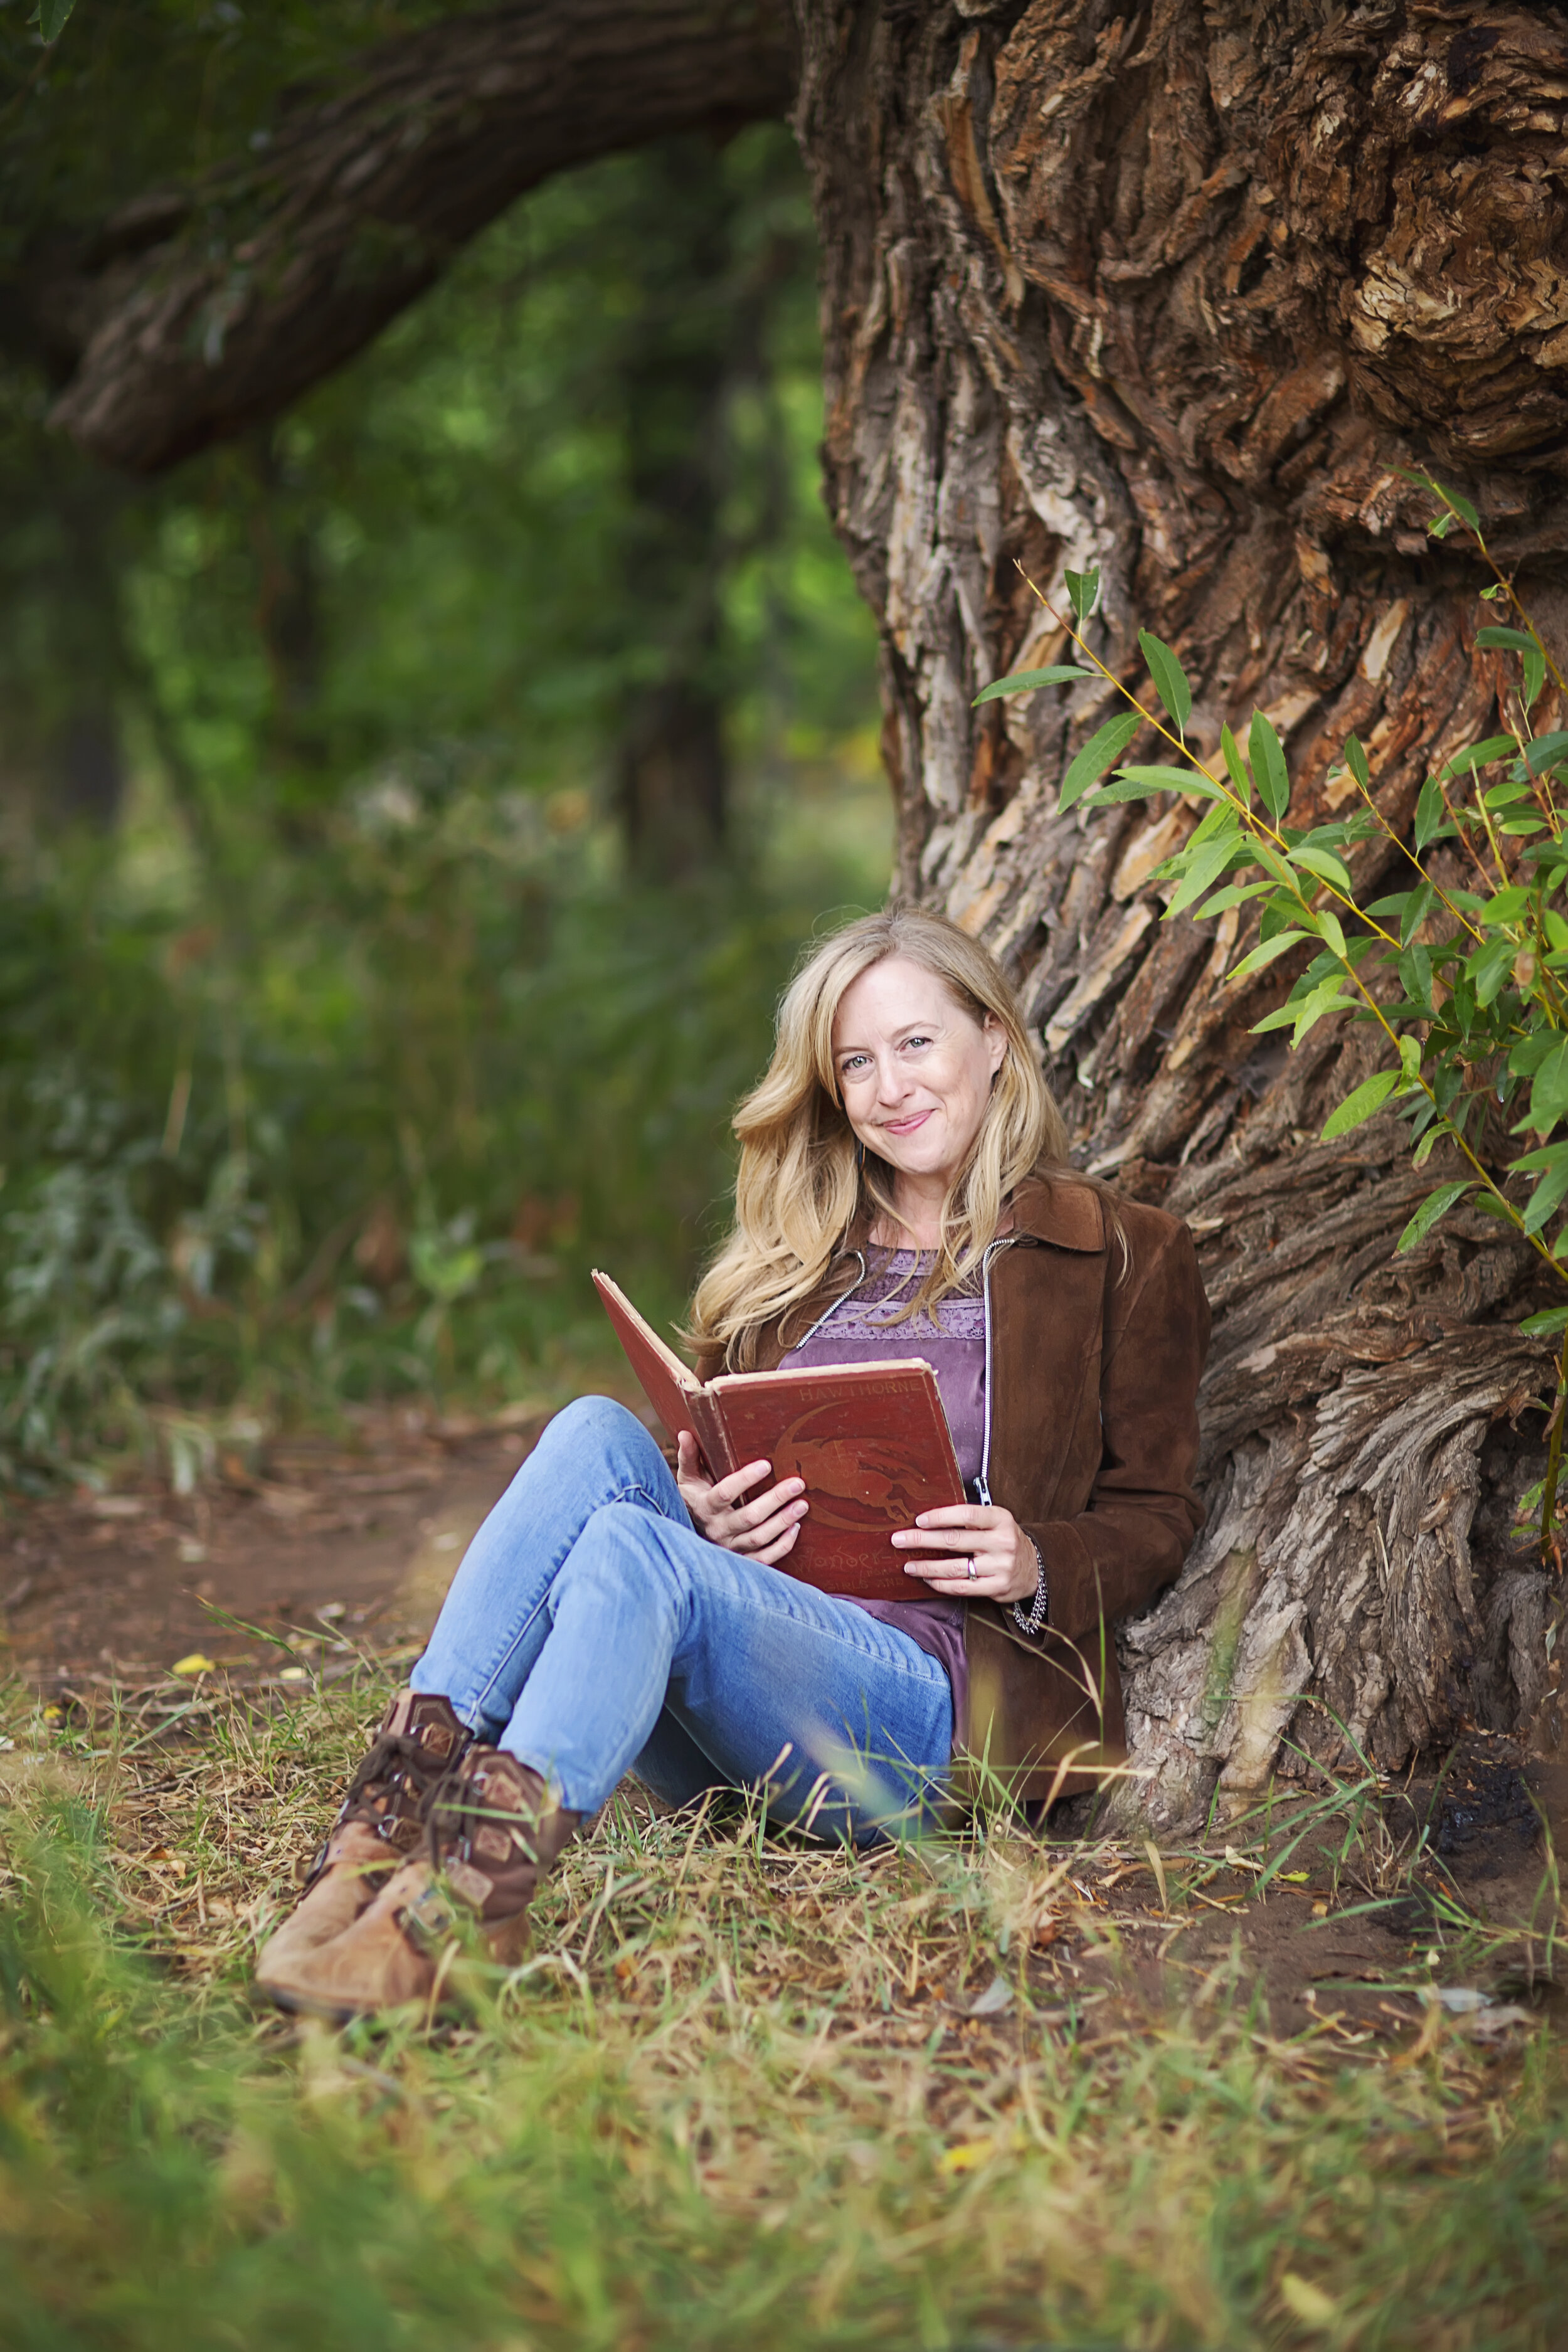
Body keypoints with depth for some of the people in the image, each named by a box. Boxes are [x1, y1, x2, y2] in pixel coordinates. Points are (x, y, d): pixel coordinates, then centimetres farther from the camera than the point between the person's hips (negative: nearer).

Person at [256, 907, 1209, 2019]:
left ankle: (469, 1887, -51)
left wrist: (1039, 1565, -10)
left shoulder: (1127, 1255, 12)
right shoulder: (792, 1261, 26)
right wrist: (701, 1511, 1)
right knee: (600, 1434, -25)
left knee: (634, 1547, -32)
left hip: (935, 1693, -4)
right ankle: (404, 1799, -38)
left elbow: (1156, 1512, 11)